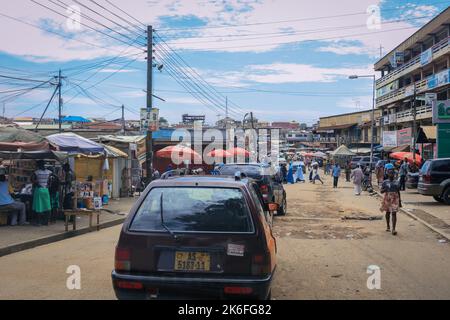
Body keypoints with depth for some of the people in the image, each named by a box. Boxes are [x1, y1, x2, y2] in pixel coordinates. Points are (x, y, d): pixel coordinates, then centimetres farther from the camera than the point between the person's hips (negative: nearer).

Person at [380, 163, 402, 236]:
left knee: (394, 213, -8)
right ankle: (388, 226, 32)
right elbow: (381, 191, -2)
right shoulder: (385, 182, -1)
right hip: (387, 199, 0)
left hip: (395, 199, 0)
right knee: (388, 212, 14)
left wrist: (400, 201, 10)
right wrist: (385, 189, -24)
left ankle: (393, 229, -12)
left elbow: (398, 192, 10)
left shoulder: (396, 183, 4)